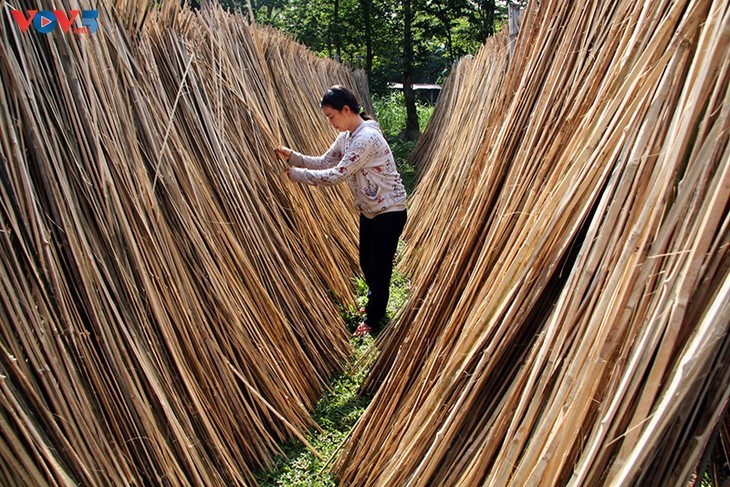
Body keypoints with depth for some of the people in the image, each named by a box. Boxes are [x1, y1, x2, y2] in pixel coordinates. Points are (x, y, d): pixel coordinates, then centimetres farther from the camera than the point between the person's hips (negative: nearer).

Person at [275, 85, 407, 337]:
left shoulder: (366, 138, -28)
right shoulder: (347, 136, 3)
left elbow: (337, 175, -29)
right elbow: (323, 162, 9)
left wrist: (295, 173, -22)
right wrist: (292, 156, -6)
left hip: (390, 211, -9)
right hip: (369, 210, 9)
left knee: (379, 266, 4)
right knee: (367, 264, 20)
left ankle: (373, 319, 24)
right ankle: (376, 304, 44)